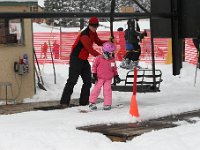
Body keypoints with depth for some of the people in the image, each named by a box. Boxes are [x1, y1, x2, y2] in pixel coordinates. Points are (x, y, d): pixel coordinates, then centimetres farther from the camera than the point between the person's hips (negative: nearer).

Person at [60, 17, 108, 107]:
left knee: (88, 81, 6)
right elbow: (90, 49, -27)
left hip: (84, 60, 9)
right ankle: (64, 101, -9)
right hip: (76, 59, -9)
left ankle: (84, 101, 12)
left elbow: (98, 42, 14)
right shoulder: (84, 35, -22)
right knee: (72, 80, -11)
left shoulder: (93, 34, 6)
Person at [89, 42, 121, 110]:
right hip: (99, 78, -3)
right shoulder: (99, 58, -10)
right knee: (96, 89, -4)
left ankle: (107, 104, 7)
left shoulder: (112, 60, 3)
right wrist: (94, 75, -5)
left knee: (107, 90, -1)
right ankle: (92, 103, 6)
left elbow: (114, 69, 14)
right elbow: (94, 66, -3)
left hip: (108, 79, 3)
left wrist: (116, 76, 12)